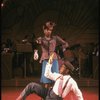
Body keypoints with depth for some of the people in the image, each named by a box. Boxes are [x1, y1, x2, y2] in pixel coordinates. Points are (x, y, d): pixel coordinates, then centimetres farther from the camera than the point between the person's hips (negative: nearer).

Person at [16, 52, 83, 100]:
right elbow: (47, 74, 17)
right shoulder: (59, 76, 9)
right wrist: (50, 62, 11)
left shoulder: (71, 81, -13)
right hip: (49, 93, 7)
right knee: (32, 85, -3)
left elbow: (79, 95, -6)